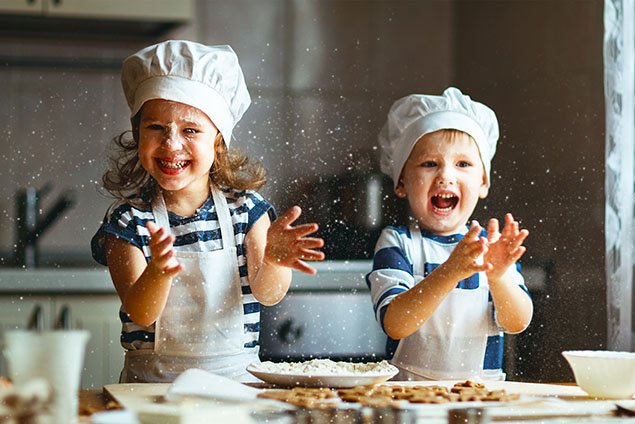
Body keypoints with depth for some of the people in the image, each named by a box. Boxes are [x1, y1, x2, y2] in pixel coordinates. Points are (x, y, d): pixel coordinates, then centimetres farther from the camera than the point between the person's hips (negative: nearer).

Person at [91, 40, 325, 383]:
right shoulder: (127, 220, -1)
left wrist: (273, 261, -29)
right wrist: (158, 273, -32)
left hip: (236, 376, 2)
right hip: (153, 382, -1)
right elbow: (141, 314, -11)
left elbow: (266, 294, -7)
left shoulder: (245, 206, 3)